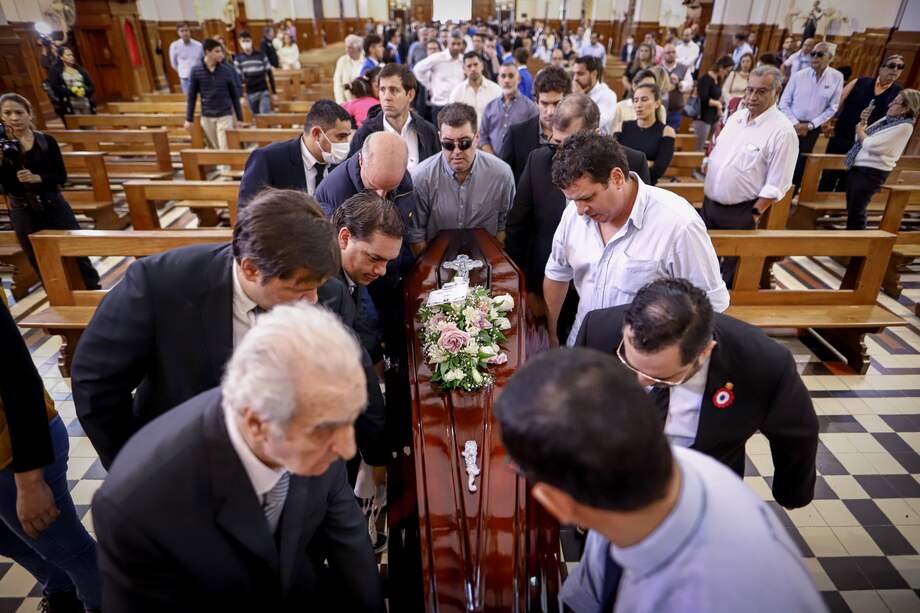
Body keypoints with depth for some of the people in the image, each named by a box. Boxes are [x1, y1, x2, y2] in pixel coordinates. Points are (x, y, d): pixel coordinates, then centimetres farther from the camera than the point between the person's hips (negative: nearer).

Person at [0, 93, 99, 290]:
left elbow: (62, 177, -4)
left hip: (54, 207, -1)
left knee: (78, 256, 3)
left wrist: (36, 178, -20)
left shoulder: (47, 141, -3)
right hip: (23, 214, 1)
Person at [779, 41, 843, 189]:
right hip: (790, 125, 0)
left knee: (799, 165, 7)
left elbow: (832, 108, 0)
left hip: (812, 129, 1)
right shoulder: (798, 76, -4)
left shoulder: (837, 78, -4)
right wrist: (795, 123, -11)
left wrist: (810, 125, -9)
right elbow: (784, 103, -1)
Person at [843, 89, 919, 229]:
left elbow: (871, 145, -22)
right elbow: (861, 139, 15)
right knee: (851, 209, 15)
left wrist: (860, 131, -5)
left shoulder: (904, 126, -14)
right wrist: (863, 121, 0)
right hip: (857, 167, 9)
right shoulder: (887, 119, 12)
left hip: (872, 172, -9)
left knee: (856, 211, -4)